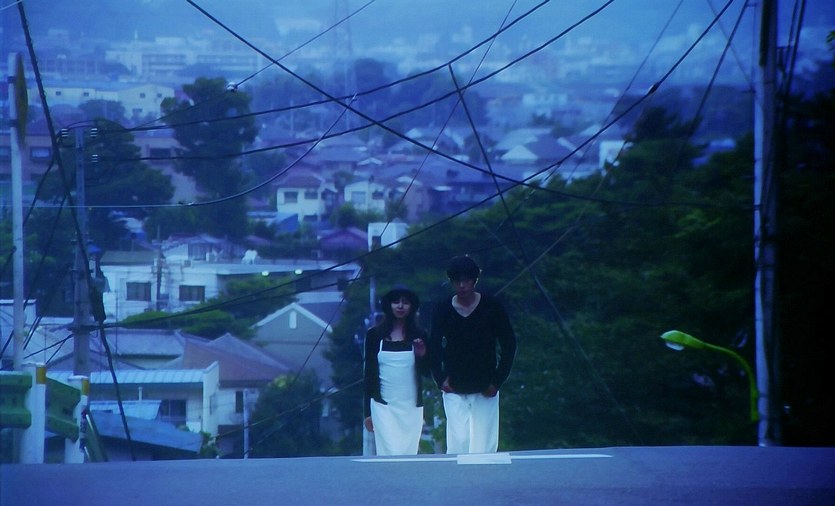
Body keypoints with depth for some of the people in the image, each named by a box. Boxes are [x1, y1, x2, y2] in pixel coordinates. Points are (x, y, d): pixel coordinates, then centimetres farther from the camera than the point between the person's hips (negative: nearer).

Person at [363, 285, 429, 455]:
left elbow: (427, 373, 11)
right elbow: (369, 374, 8)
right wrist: (368, 412, 6)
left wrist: (422, 356, -11)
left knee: (409, 454, 1)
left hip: (412, 407, 2)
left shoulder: (419, 336, 7)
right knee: (391, 453, -13)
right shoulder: (375, 335, 4)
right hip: (384, 406, -2)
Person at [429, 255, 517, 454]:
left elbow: (509, 346, 2)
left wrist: (497, 381, -3)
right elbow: (434, 348, 8)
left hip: (484, 391, 0)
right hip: (454, 391, 1)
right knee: (457, 443, -7)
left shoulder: (492, 308, -2)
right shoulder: (442, 311, 1)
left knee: (484, 444, -2)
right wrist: (440, 379, -3)